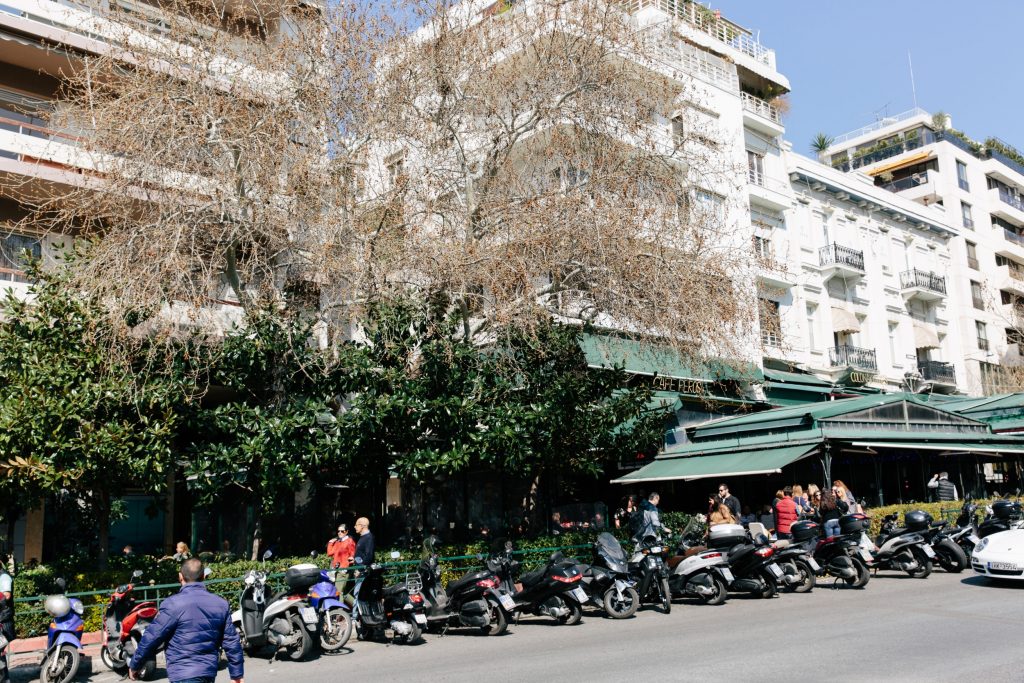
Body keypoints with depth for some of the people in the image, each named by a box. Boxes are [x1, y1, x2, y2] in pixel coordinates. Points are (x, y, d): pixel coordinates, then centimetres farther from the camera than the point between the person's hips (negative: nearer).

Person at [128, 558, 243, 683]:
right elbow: (231, 641, 5)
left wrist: (134, 665, 7)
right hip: (209, 673, 6)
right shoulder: (221, 604, 3)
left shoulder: (173, 604, -12)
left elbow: (151, 638, -8)